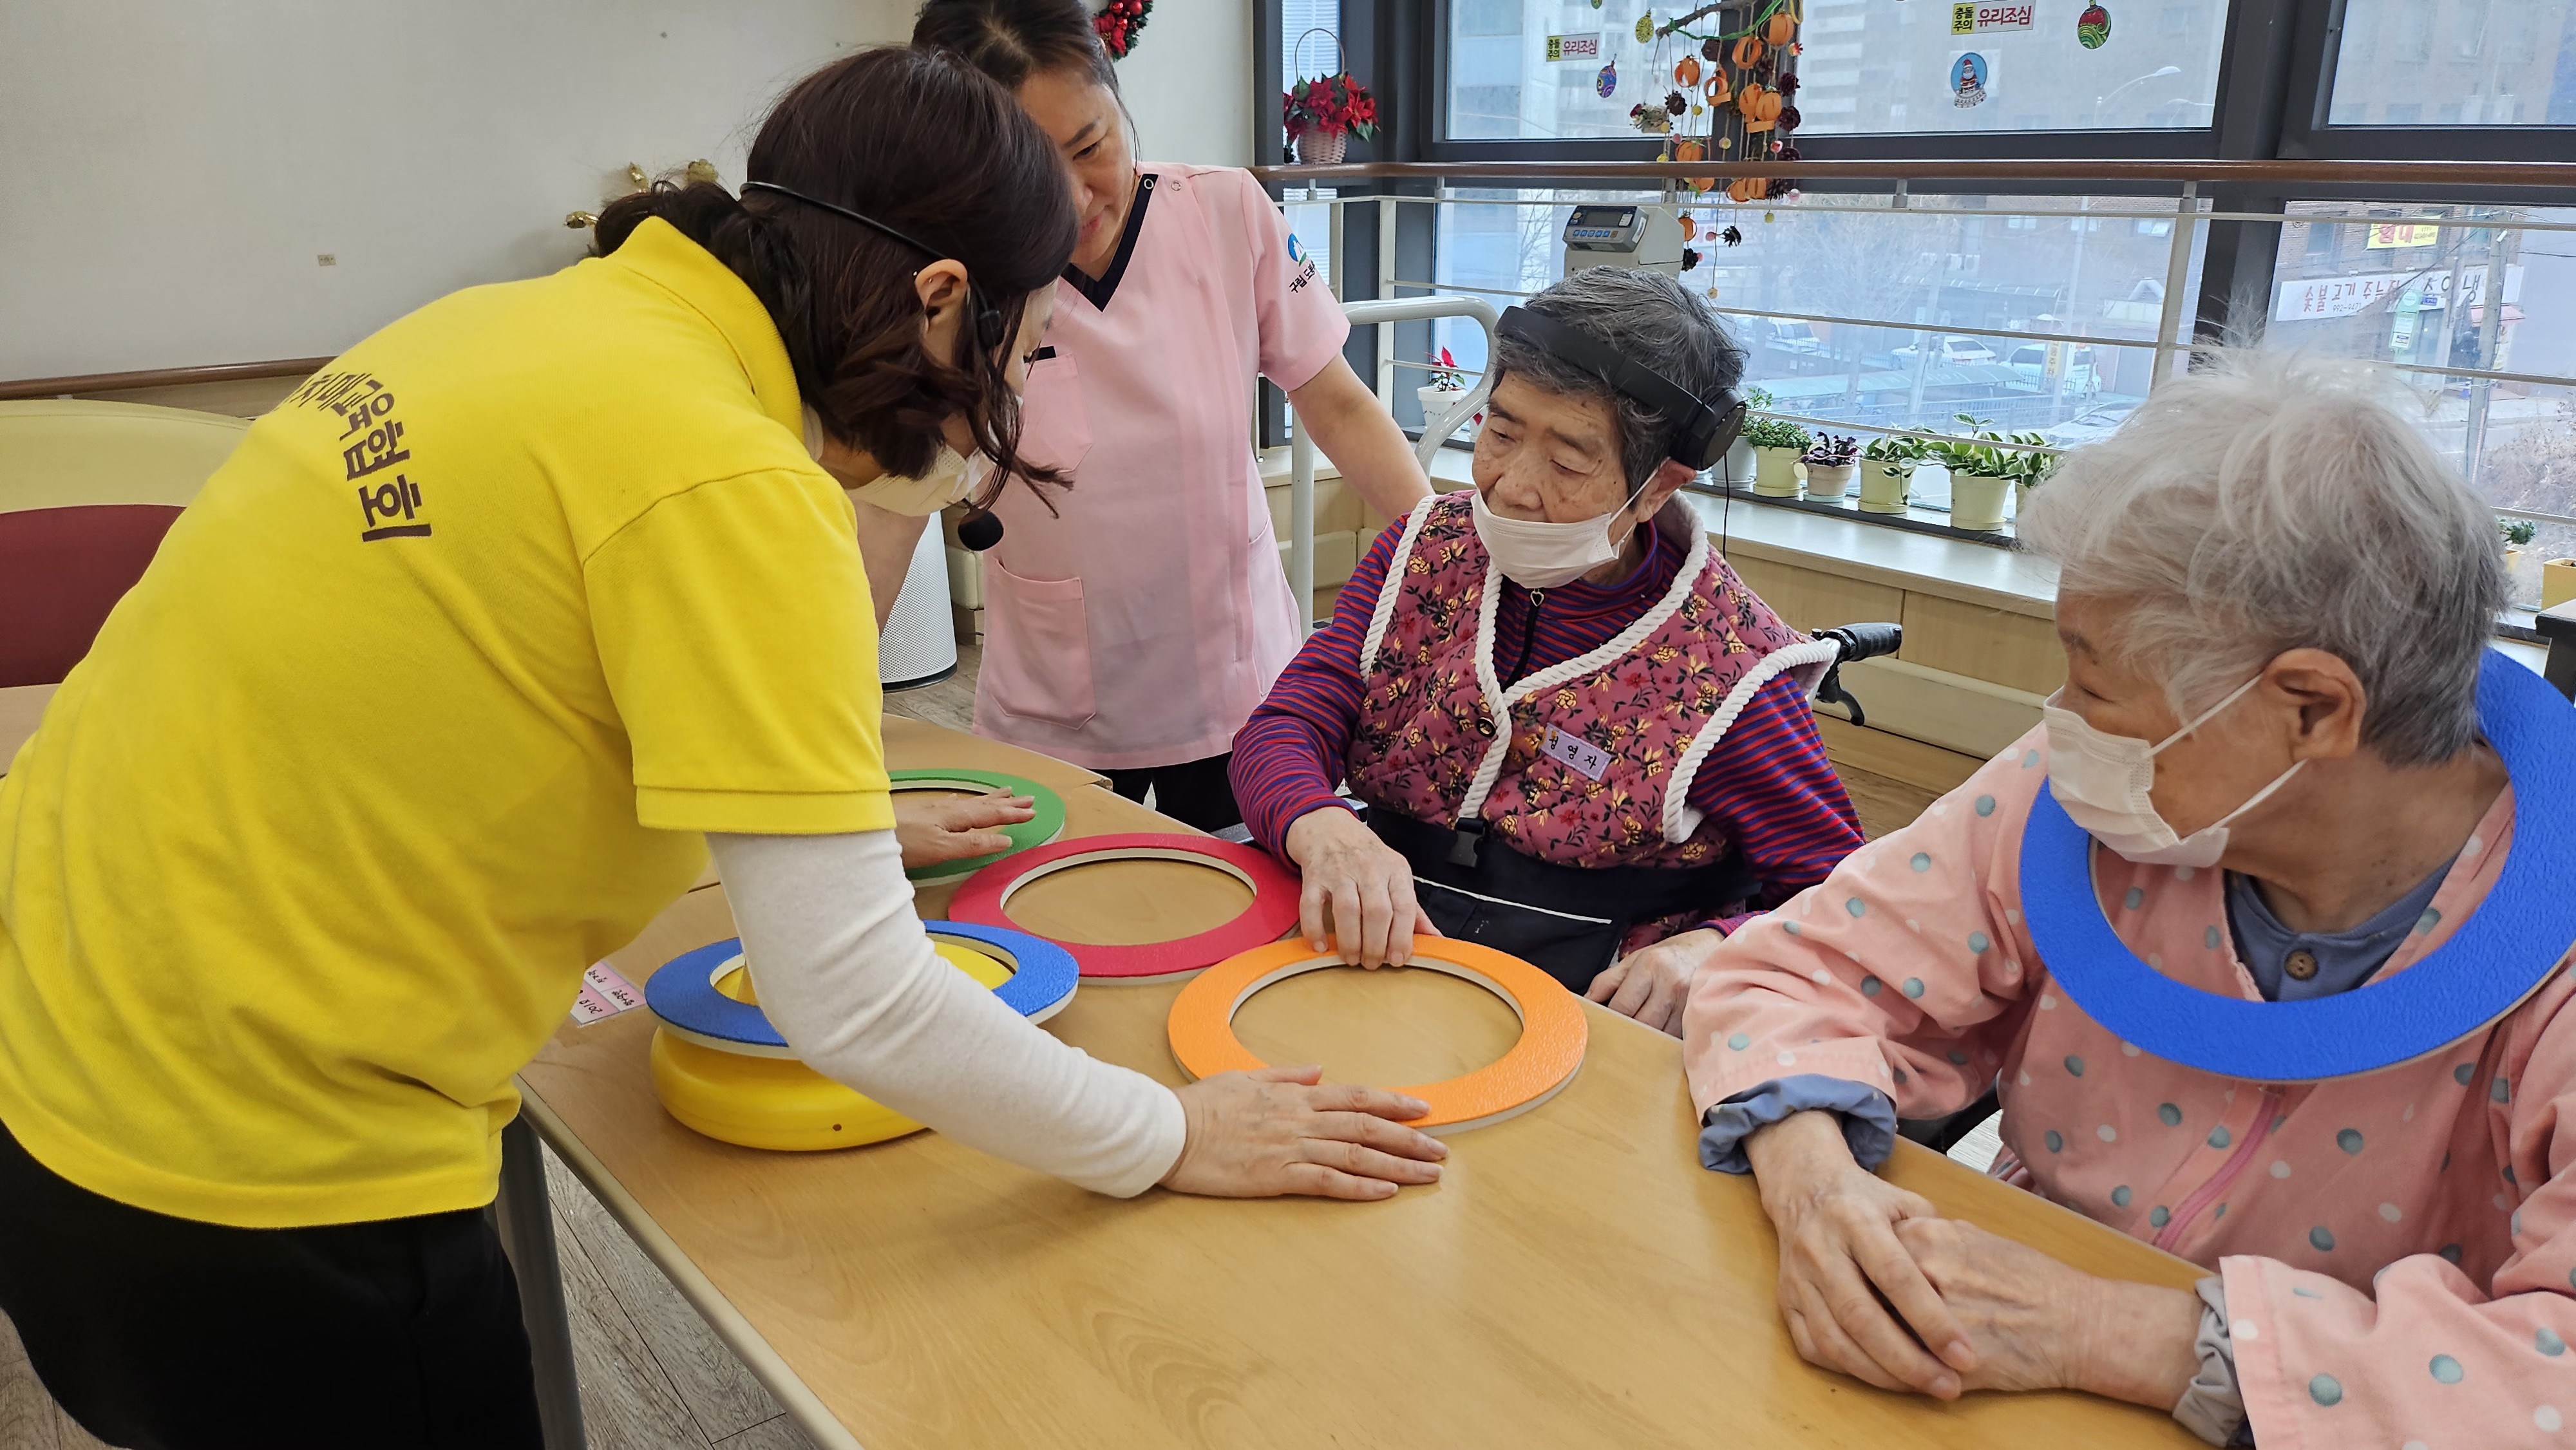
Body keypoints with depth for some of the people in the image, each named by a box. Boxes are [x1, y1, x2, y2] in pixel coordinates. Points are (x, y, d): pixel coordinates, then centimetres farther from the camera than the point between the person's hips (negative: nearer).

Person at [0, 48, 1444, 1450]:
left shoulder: (520, 320, 0)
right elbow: (859, 1009, -24)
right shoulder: (724, 486, -24)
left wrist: (832, 834, 23)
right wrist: (1172, 1140, -9)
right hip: (253, 1187, -7)